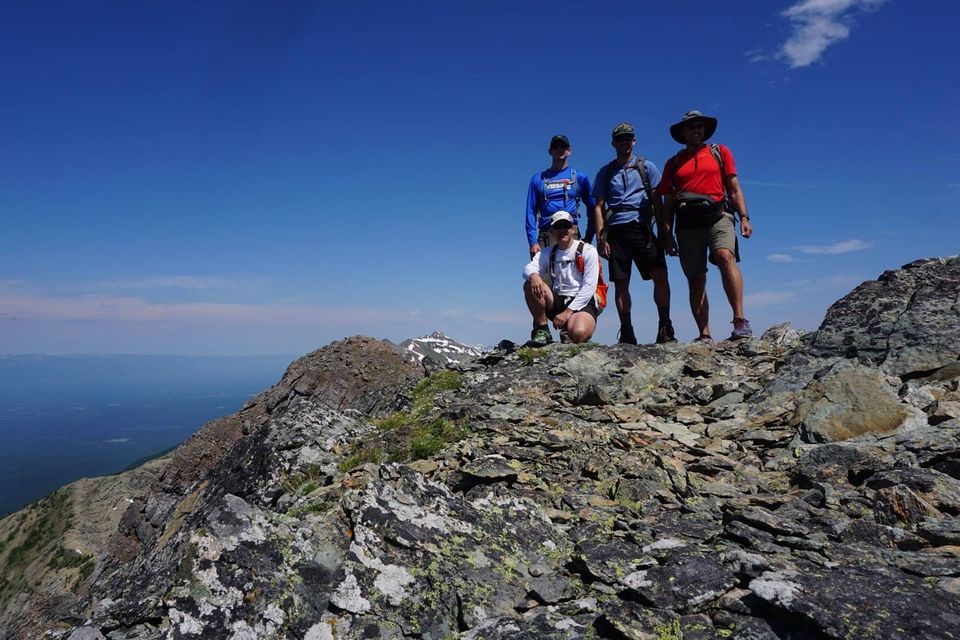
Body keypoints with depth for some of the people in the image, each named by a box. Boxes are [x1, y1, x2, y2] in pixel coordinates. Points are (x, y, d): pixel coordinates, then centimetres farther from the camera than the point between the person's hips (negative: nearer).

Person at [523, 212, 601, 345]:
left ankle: (567, 330, 2)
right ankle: (541, 329, -12)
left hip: (582, 303, -3)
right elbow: (528, 268, -9)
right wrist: (533, 275, -35)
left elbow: (589, 287, -9)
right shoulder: (547, 253, 11)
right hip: (557, 301, 4)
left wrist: (568, 312, -17)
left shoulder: (588, 250, -1)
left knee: (579, 334, -36)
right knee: (531, 285, -23)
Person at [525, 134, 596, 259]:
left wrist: (588, 238, 5)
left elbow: (592, 209, 15)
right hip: (545, 234, 1)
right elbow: (531, 212, 9)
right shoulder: (538, 179, 14)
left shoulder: (580, 177, 13)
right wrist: (533, 242, -2)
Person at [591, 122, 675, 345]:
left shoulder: (647, 167, 15)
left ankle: (665, 327, -4)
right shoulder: (605, 172, 16)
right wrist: (600, 238, 0)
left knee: (660, 275, -13)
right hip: (616, 230, 1)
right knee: (621, 283, -1)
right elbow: (598, 207, 11)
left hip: (642, 228, -1)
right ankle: (626, 332, 4)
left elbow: (656, 201, 10)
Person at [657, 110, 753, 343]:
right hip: (687, 225, 2)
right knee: (695, 280, -2)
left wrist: (744, 217, 1)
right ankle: (705, 335, -1)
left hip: (717, 216, -2)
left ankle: (740, 321, -32)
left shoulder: (720, 152, 19)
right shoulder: (673, 164, 20)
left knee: (725, 256, -29)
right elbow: (668, 204, 17)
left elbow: (734, 188, 13)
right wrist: (668, 236, 7)